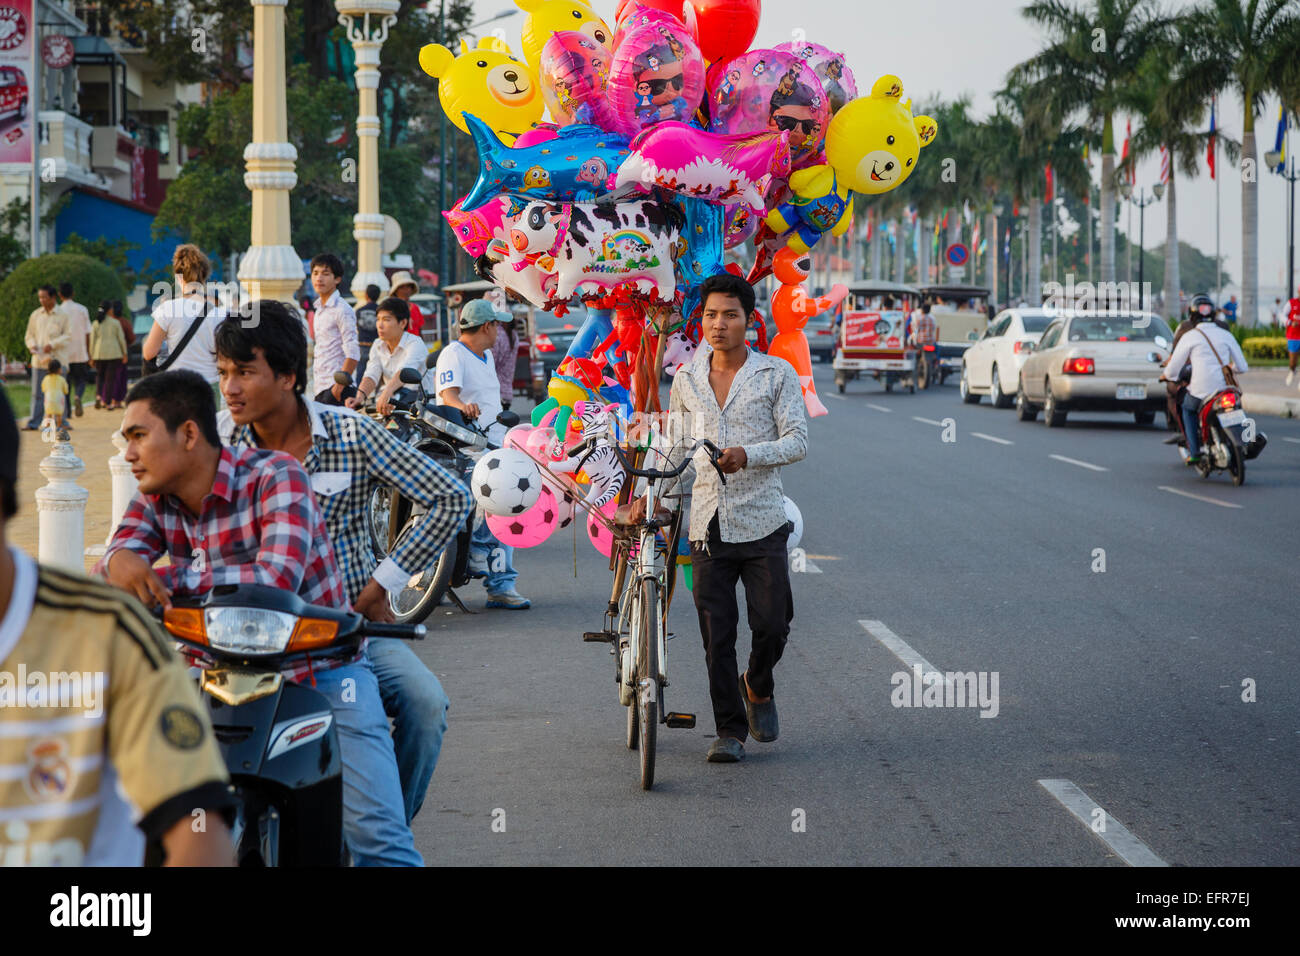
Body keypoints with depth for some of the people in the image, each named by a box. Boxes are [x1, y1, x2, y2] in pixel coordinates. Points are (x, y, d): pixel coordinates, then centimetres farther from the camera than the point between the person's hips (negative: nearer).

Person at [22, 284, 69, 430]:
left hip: (57, 359, -2)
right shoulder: (35, 315, 9)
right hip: (39, 359, 2)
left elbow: (67, 336, -4)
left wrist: (52, 344, -16)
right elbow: (29, 334, 14)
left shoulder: (62, 315, -1)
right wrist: (32, 345, -7)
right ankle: (34, 422, 1)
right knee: (37, 393, 0)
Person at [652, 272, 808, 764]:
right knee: (716, 636, 1)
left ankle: (758, 687, 25)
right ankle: (729, 730, 11)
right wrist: (652, 495, 6)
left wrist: (747, 454, -20)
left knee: (772, 625, -6)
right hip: (707, 525, 2)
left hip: (761, 522, -2)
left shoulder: (776, 373, 1)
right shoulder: (686, 380, 11)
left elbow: (797, 441, -4)